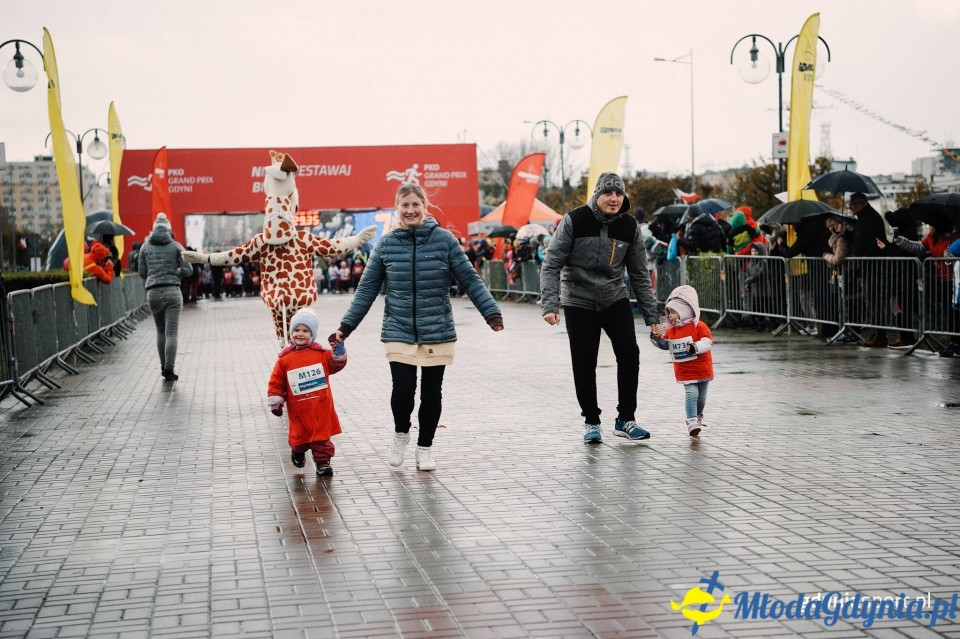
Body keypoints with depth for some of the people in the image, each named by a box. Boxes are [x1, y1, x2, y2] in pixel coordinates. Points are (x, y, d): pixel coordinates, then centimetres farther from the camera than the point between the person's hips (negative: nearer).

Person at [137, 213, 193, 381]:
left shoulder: (145, 247, 7)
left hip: (153, 293, 2)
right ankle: (169, 370, -5)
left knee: (161, 331, 17)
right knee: (171, 333, -2)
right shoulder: (176, 246, 2)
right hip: (172, 291, -2)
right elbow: (187, 269, -1)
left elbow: (141, 272, 8)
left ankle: (163, 367, 19)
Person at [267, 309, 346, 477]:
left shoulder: (321, 353, -1)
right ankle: (298, 452, 40)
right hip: (298, 410, 0)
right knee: (299, 434, 11)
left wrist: (338, 351, -13)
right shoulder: (284, 359, -3)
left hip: (321, 408, 0)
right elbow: (276, 382, 1)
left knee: (322, 434, 3)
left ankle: (322, 461, 13)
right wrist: (275, 402, -2)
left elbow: (335, 365, 4)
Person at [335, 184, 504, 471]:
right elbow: (367, 288, 8)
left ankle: (425, 447, 26)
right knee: (403, 388, -12)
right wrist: (347, 324, 6)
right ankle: (401, 433, 19)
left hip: (438, 332, 0)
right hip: (399, 332, 0)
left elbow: (469, 279, 1)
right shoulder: (386, 244, 2)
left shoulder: (444, 239, -2)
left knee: (431, 393, 7)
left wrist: (491, 312, -6)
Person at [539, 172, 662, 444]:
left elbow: (640, 275, 4)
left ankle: (625, 420, 4)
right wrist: (549, 304, -22)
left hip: (615, 299, 3)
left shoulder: (630, 226, -3)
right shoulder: (574, 221, -14)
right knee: (584, 364, -1)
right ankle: (591, 421, 16)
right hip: (579, 302, -3)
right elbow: (551, 264, -12)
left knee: (629, 354, -9)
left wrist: (652, 316, 2)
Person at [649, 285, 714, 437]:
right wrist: (657, 339, -2)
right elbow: (665, 345, 17)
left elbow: (708, 343, -19)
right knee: (691, 394, -14)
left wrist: (694, 347, -34)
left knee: (701, 397, 12)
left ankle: (698, 417, 36)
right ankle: (692, 422, -18)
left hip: (702, 369, -2)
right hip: (685, 371, 2)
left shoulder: (700, 327, -11)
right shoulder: (671, 330, 6)